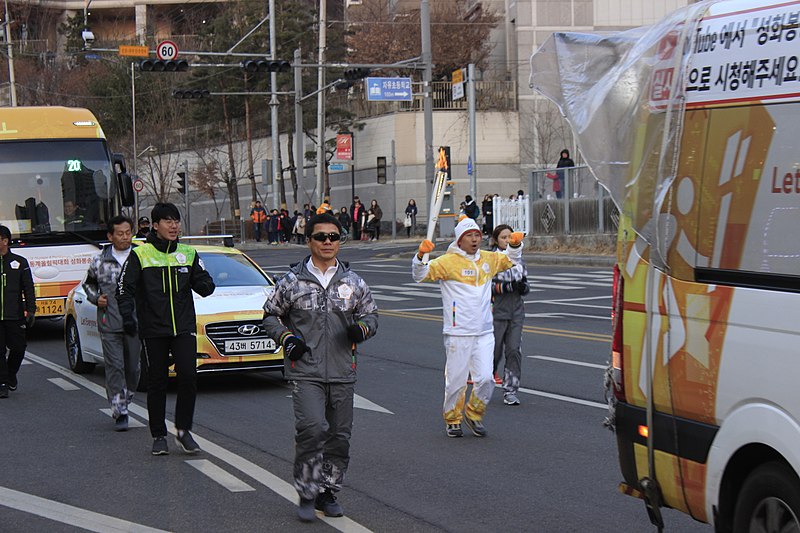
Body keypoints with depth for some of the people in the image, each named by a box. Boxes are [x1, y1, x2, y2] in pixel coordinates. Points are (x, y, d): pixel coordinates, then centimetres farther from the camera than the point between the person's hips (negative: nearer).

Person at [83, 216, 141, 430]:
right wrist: (96, 298, 2)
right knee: (114, 367, -7)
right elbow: (88, 284, 20)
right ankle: (120, 413, -5)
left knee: (133, 367, 6)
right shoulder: (99, 261, 6)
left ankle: (124, 402, 28)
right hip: (109, 324, -1)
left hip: (135, 322, 1)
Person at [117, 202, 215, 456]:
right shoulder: (140, 254, 0)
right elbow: (125, 288, -3)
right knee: (157, 382, 4)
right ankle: (159, 436, 14)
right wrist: (127, 316, -18)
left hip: (184, 328, 2)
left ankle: (183, 430, 2)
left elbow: (204, 285, 11)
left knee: (188, 376, -11)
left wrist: (205, 284, -13)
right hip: (153, 330, -2)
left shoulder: (188, 254, 10)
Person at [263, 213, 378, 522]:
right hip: (305, 372, -3)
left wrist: (362, 328, -4)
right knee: (312, 429, -19)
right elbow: (270, 315, 12)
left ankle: (328, 492, 23)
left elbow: (371, 314, 19)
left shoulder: (353, 282, 8)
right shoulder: (292, 281, 2)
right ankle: (307, 494, -6)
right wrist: (286, 337, -6)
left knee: (340, 436, 7)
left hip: (343, 373, 3)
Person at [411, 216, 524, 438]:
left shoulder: (489, 259, 10)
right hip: (458, 334, -4)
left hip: (485, 332, 4)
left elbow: (511, 261, 28)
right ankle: (452, 420, 23)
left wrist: (516, 245, 8)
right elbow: (421, 275, -15)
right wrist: (421, 255, -33)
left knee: (485, 378, -1)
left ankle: (474, 415, 22)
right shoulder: (448, 262, -8)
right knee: (456, 380, 3)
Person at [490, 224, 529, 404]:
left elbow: (525, 285, 18)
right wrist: (508, 286, -21)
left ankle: (510, 391, 1)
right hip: (496, 312, -4)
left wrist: (523, 287, -6)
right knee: (494, 351, 3)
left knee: (514, 350, -4)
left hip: (516, 313, 4)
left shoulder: (517, 258, 12)